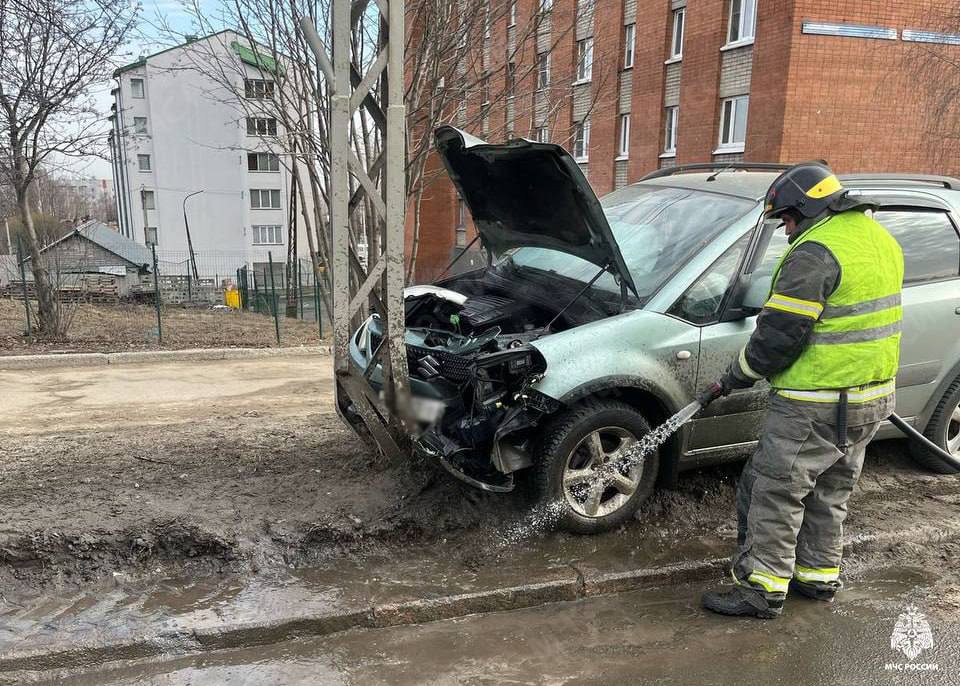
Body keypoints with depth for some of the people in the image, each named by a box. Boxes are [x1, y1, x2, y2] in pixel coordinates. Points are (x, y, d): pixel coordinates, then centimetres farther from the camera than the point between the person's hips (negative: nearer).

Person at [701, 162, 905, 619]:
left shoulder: (815, 253, -20)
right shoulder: (880, 239, 11)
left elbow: (777, 336, -20)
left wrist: (734, 379, -7)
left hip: (815, 407, -10)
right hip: (872, 400, 10)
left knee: (773, 492, 2)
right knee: (829, 494, 21)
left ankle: (762, 589, 10)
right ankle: (819, 576, 34)